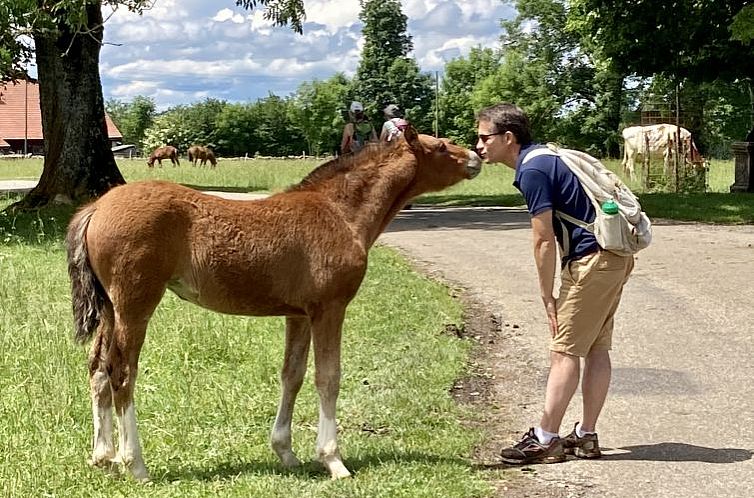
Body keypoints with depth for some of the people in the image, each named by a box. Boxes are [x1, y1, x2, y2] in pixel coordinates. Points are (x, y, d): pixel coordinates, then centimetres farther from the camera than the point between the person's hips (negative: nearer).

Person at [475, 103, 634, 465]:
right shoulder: (546, 157, 16)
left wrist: (548, 299, -8)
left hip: (591, 261, -10)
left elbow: (544, 241, -15)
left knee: (564, 350, -5)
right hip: (615, 257, 10)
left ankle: (545, 440, 0)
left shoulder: (532, 171, -15)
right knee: (596, 348, 12)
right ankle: (586, 436, 18)